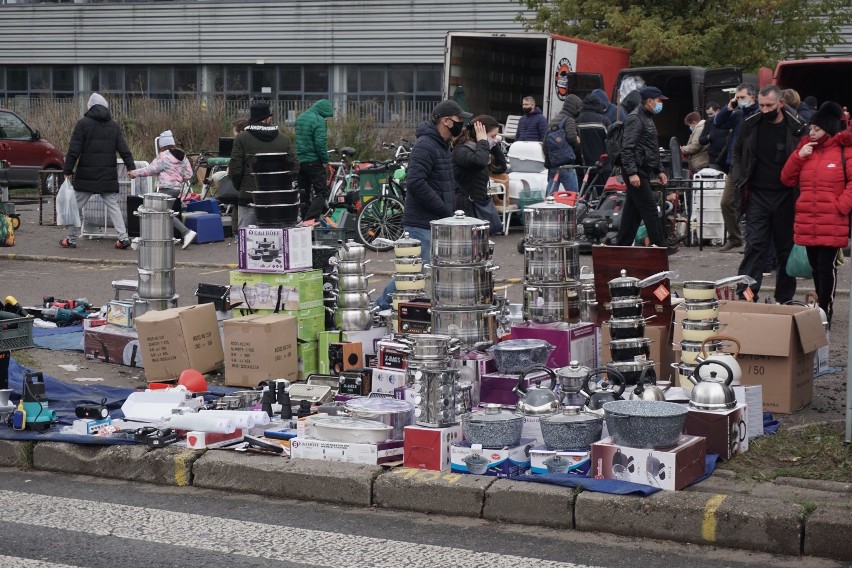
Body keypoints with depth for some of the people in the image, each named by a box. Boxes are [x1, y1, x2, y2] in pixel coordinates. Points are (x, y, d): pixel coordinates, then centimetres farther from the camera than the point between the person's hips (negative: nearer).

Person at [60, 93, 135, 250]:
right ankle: (123, 237, -5)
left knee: (76, 206, 7)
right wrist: (131, 167, 6)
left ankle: (71, 239, 11)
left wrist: (68, 171, -4)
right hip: (108, 176, 3)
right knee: (113, 205, 6)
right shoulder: (113, 126, 9)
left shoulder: (83, 123, -3)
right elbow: (124, 150, 5)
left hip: (86, 175, -3)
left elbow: (74, 150, -7)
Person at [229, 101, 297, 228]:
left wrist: (239, 187, 10)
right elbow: (291, 166, 5)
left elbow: (235, 169, -6)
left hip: (248, 195, -3)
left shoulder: (241, 138, -5)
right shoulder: (284, 139, 4)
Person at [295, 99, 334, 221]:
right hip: (314, 161, -8)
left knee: (304, 193, 14)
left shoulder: (300, 118, 13)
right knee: (322, 192, -5)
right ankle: (311, 220, -18)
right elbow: (320, 143, -21)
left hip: (300, 160, 8)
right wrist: (325, 160, -11)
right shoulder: (318, 120, -15)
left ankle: (304, 219, 17)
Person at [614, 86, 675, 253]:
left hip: (643, 171, 10)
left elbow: (651, 149, 29)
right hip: (637, 171, -10)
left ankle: (622, 246, 12)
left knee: (633, 211, 9)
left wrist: (659, 171, 23)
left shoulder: (647, 119, 22)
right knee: (650, 209, -8)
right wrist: (632, 172, -26)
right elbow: (627, 147, -20)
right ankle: (660, 246, -6)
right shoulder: (635, 118, -11)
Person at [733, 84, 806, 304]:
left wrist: (799, 193, -8)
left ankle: (784, 298, 17)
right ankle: (746, 294, -9)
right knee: (755, 245, -6)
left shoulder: (796, 128, -3)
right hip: (757, 196, 1)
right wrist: (739, 180, 3)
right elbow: (738, 154, 17)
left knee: (786, 248, 8)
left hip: (785, 197, -1)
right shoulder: (750, 125, 4)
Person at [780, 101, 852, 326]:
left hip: (832, 224, -5)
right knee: (816, 267, 12)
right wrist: (799, 156, -2)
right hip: (807, 222, 5)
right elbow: (787, 179, 11)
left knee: (827, 267, -5)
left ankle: (826, 311, 1)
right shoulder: (806, 148, 14)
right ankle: (821, 307, 22)